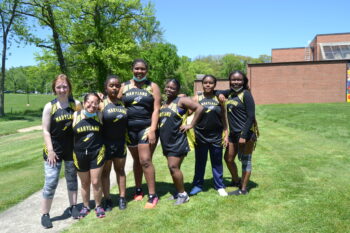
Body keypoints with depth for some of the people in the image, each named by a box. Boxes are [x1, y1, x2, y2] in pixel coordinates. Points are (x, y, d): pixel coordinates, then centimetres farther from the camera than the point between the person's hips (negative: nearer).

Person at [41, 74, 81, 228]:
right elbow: (45, 130, -7)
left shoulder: (76, 104, -2)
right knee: (51, 182, -2)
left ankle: (73, 206, 31)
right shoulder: (49, 107, -7)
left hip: (72, 149, 3)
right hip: (54, 149, -2)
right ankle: (45, 214, 13)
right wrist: (50, 150, -14)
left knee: (72, 178, 15)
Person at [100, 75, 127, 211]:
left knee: (120, 170, 13)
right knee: (105, 171, 9)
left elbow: (127, 122, 10)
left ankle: (122, 198, 24)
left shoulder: (123, 103, 5)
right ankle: (107, 199, 21)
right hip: (106, 143, -3)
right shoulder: (102, 104, -6)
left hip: (120, 142, 3)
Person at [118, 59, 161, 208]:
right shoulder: (124, 86, 10)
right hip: (130, 128, 3)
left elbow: (156, 109, -5)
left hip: (147, 127, -3)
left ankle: (152, 195, 3)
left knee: (145, 161, -8)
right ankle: (138, 190, 30)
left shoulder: (152, 86, 2)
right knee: (136, 160, 13)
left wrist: (152, 130, -14)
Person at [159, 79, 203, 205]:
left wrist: (191, 125, -14)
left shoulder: (181, 101, -7)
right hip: (166, 141, 8)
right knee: (173, 168, 12)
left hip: (177, 141, -7)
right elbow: (159, 119, 28)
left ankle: (183, 194, 5)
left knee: (173, 167, -10)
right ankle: (179, 192, 26)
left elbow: (199, 108, -14)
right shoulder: (163, 104, 14)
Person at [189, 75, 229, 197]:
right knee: (200, 162, 11)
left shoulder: (219, 98, 3)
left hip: (216, 136, 1)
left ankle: (219, 186, 25)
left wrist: (226, 135, 4)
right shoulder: (197, 98, 0)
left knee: (217, 162, 11)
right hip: (200, 136, 0)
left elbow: (224, 118, 7)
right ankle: (197, 185, 25)